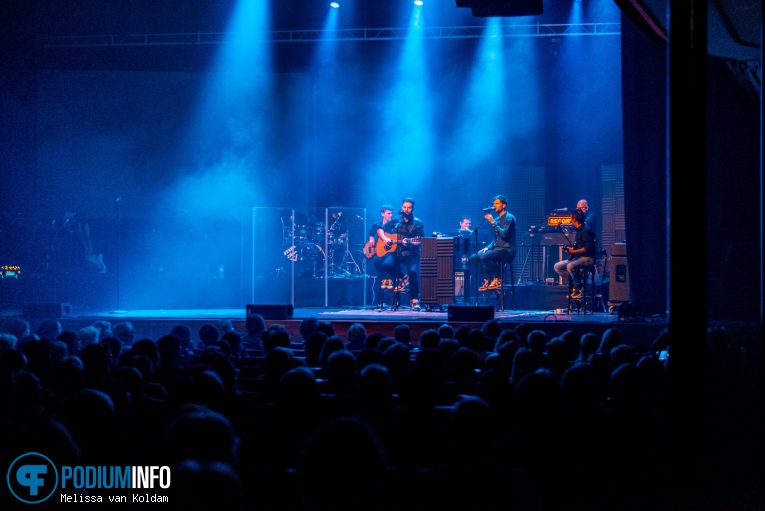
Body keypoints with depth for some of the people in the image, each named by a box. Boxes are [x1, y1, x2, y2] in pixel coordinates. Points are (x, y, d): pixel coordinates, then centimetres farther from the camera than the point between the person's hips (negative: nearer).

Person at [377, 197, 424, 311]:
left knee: (413, 271, -31)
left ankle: (414, 300, -14)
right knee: (386, 265, -29)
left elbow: (420, 242, -4)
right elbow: (380, 230, 16)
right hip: (395, 251, 2)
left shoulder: (418, 223, 4)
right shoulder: (396, 221, 12)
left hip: (411, 254, -2)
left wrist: (409, 243, -23)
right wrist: (385, 239, -4)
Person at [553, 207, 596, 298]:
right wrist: (571, 249, 4)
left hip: (587, 258, -10)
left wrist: (574, 251, -22)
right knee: (557, 267, 0)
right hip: (578, 257, 10)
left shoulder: (586, 231, -16)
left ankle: (579, 287, -16)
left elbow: (588, 248, -23)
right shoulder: (578, 230, 14)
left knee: (570, 266, -37)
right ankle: (573, 282, -1)